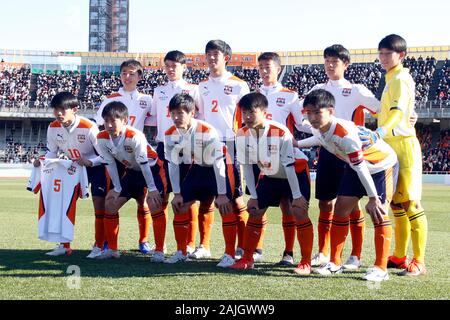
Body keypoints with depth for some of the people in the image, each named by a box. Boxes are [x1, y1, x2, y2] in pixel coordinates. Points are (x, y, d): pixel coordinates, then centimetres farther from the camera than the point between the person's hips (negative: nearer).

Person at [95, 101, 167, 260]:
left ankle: (159, 251, -14)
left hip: (152, 169, -6)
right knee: (111, 203, -1)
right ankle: (112, 249, 11)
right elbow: (110, 164, -5)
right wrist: (117, 189, -3)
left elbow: (144, 164, -27)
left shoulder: (135, 137, -33)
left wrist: (151, 189, -21)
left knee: (154, 205, -24)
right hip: (132, 171, 6)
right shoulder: (102, 138, -16)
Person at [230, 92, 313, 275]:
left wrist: (296, 196, -22)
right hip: (269, 175, 5)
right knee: (255, 212, 0)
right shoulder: (242, 135, -17)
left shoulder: (281, 133, -32)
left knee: (299, 212, -17)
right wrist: (253, 197, -8)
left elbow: (289, 166, -26)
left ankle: (306, 262, -7)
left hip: (296, 172, -5)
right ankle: (247, 259, 13)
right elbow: (247, 167, -8)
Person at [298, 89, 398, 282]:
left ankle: (381, 268, -8)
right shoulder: (318, 128, -13)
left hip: (382, 164, -8)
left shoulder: (345, 133, -38)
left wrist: (373, 198, -29)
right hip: (355, 166, 8)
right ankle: (335, 263, 10)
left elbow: (360, 167, -33)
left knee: (379, 212, -16)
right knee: (341, 207, 1)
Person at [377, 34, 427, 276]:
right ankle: (399, 257, 18)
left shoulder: (401, 78, -11)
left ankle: (419, 262, -10)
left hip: (403, 145, -10)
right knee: (396, 203, 12)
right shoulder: (392, 79, 19)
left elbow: (399, 110, -28)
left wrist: (381, 131, -43)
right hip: (391, 146, 10)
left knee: (410, 203, -10)